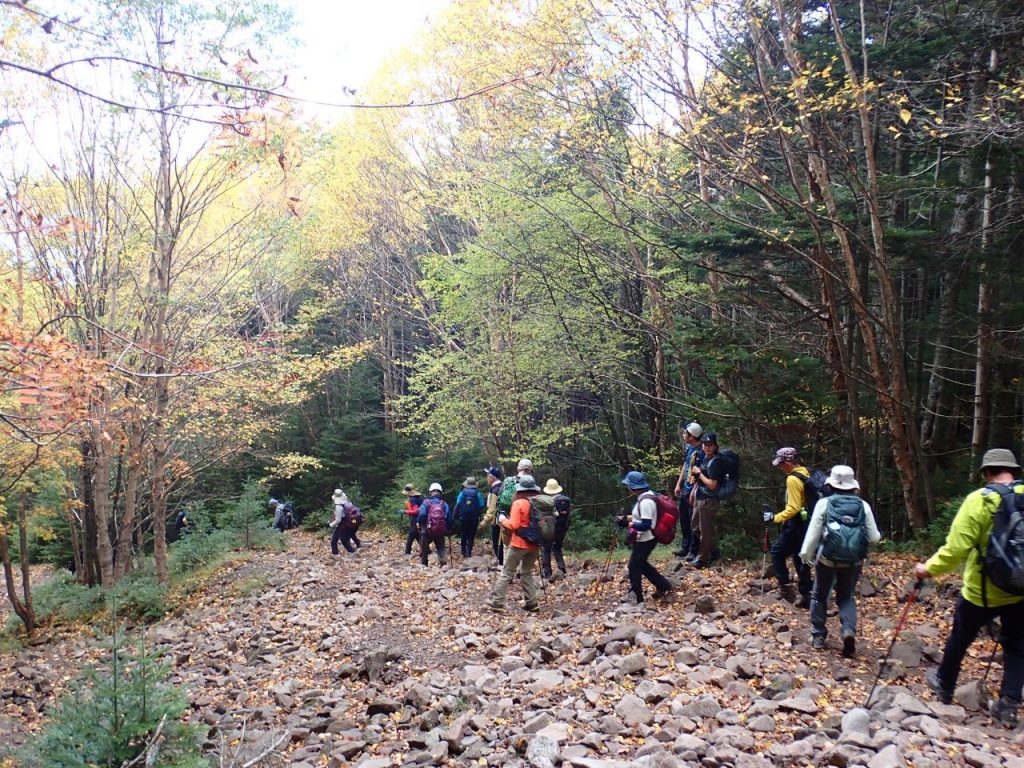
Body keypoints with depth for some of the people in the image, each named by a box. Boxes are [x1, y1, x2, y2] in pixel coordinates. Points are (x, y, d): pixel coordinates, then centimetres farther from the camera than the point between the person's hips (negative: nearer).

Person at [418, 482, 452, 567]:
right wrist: (448, 529, 12)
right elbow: (449, 518, 0)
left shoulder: (426, 503, -6)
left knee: (424, 549, 15)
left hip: (427, 531, -2)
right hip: (441, 532, 2)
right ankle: (444, 563, -5)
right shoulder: (444, 504, 2)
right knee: (441, 548, 14)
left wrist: (419, 524, 0)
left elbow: (421, 515, -18)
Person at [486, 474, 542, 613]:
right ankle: (531, 603, 12)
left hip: (519, 543, -5)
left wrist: (503, 520, -1)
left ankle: (496, 602, 0)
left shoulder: (519, 503, -13)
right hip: (534, 544, 6)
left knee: (507, 573, 1)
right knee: (527, 573, 17)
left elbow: (514, 525, -17)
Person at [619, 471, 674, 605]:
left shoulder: (646, 502, -26)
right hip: (643, 539, 10)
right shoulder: (645, 496, 6)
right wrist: (629, 518, 8)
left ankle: (636, 598, 11)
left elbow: (646, 525, -29)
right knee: (642, 564, 20)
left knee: (634, 566, 1)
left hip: (646, 539, -10)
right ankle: (664, 586, 28)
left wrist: (631, 524, -17)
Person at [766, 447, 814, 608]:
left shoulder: (793, 479, -21)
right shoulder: (806, 473, 7)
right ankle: (805, 595, 18)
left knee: (777, 552, 6)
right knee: (800, 558, 14)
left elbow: (793, 508, -24)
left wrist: (775, 517, -18)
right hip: (807, 523, 9)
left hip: (796, 524, -9)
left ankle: (786, 587, 3)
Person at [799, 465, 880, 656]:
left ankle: (818, 636, 20)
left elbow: (813, 533, -6)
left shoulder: (824, 503, -7)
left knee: (819, 596, 17)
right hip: (852, 561, 2)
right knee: (847, 597, 17)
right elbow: (874, 538, 2)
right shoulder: (863, 506, -1)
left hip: (827, 559, -2)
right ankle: (849, 631, -5)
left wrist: (806, 556, 6)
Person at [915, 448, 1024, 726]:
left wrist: (930, 568, -8)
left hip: (983, 590, -3)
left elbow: (957, 547, -20)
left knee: (960, 638, 16)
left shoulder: (980, 500, -17)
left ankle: (944, 686, 33)